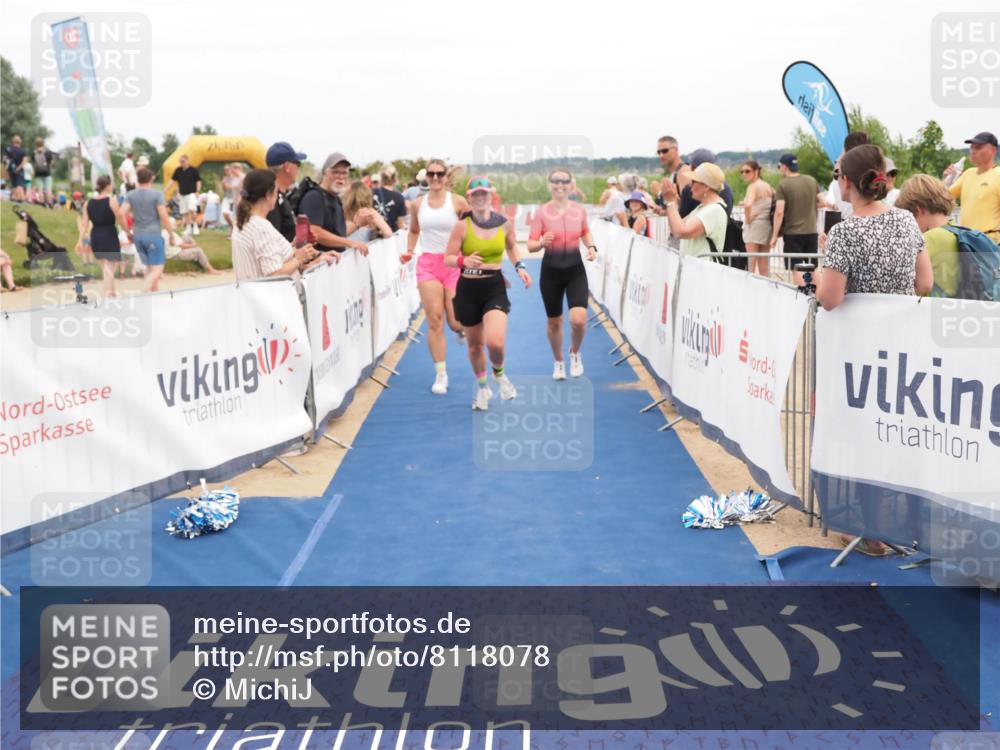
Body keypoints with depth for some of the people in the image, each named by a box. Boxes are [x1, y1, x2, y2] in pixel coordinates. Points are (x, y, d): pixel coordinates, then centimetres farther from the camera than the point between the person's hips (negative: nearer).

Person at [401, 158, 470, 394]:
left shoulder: (457, 202, -5)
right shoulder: (417, 204, 5)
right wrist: (409, 251, 6)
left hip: (454, 264, -2)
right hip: (428, 264, 2)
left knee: (456, 322, -2)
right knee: (434, 321, -4)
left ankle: (462, 328, 39)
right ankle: (441, 374, 4)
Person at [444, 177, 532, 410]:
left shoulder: (504, 223, -2)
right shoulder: (462, 226, -9)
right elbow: (448, 258, -7)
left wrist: (519, 266, 4)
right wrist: (463, 261, -28)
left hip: (495, 287, 0)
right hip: (468, 289, 0)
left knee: (495, 342, -20)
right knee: (475, 345, 12)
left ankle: (499, 374, 15)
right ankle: (482, 388, 39)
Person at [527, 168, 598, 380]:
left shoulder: (580, 210, -1)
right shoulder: (542, 212, -9)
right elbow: (530, 245, -9)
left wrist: (591, 247, -1)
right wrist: (542, 243, -30)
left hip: (575, 269, 1)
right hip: (551, 271, 0)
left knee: (579, 319, -17)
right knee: (554, 322, 11)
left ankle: (575, 354, 15)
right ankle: (558, 362, 36)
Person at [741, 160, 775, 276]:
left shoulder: (753, 186, -11)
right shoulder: (768, 187, 12)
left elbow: (747, 204, -29)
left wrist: (747, 219, -14)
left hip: (754, 226, -7)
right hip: (767, 226, 7)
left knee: (751, 266, -5)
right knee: (764, 268, 11)